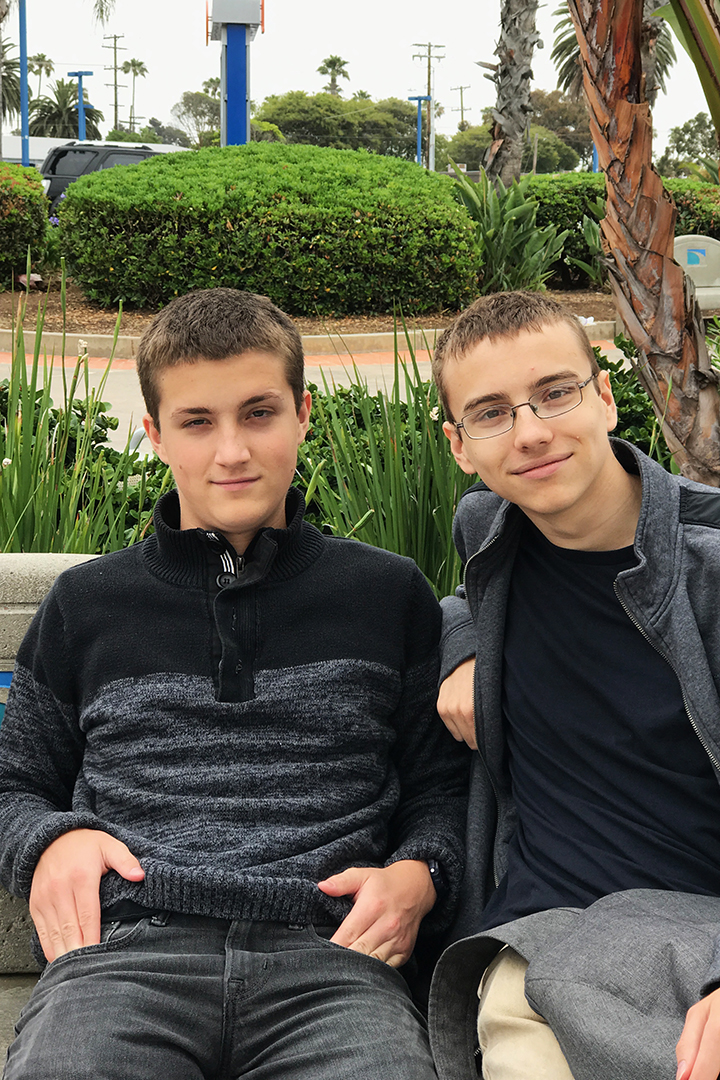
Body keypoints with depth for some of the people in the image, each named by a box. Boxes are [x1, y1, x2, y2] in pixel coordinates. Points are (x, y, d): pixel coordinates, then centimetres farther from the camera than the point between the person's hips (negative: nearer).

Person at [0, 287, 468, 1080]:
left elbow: (440, 785, 20)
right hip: (129, 944, 1)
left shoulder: (388, 595, 18)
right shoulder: (88, 604, 20)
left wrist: (417, 875, 0)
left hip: (325, 954, 0)